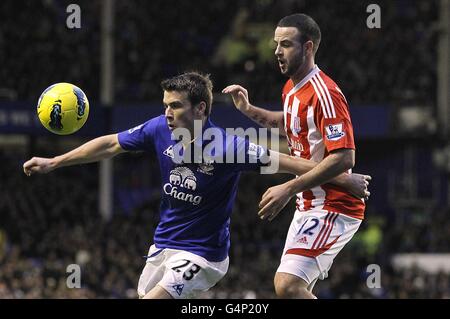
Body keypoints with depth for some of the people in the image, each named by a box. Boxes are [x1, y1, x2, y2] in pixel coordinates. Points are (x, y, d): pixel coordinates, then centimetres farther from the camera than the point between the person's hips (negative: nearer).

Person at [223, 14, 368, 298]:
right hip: (309, 207, 10)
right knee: (294, 288, 11)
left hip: (333, 209, -10)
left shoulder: (325, 94, -19)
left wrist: (289, 189, -26)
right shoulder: (292, 89, 11)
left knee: (288, 285, -22)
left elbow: (344, 158, -26)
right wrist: (249, 110, 20)